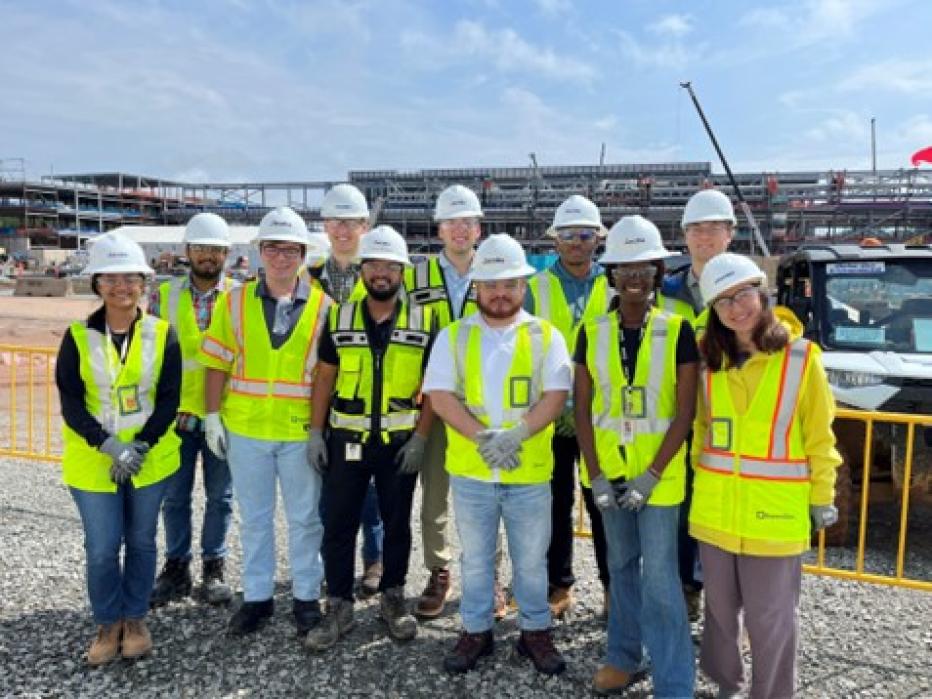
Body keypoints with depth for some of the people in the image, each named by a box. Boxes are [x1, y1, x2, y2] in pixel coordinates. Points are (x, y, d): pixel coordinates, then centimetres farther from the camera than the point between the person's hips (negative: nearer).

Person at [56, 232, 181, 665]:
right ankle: (108, 624, 27)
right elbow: (71, 404, -7)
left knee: (141, 541, 13)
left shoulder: (162, 334, -4)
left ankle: (135, 619, 32)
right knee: (102, 548, 4)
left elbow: (168, 399, -5)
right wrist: (111, 446, -19)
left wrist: (140, 446, -16)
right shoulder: (78, 337, -4)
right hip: (93, 461, 0)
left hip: (150, 458, 1)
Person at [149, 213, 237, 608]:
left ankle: (213, 568, 24)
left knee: (220, 496, 9)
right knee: (174, 496, 10)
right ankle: (176, 568, 26)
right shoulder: (164, 295, 3)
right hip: (175, 414, 1)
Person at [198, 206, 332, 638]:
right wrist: (213, 416, -1)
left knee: (305, 519, 10)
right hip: (244, 429, 1)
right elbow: (216, 364, 4)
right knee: (254, 518, 14)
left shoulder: (323, 307, -2)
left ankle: (306, 596, 26)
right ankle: (257, 597, 28)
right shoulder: (233, 302, 1)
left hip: (302, 431, -1)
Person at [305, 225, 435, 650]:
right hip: (346, 439, 1)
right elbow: (324, 378, 5)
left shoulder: (423, 323, -2)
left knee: (397, 524, 13)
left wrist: (421, 437, -8)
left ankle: (392, 598, 30)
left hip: (401, 442, -1)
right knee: (338, 524, 5)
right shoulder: (339, 318, 2)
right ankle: (339, 607, 20)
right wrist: (315, 432, 0)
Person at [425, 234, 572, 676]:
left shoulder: (546, 335, 1)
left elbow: (556, 394, -8)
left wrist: (517, 434, -21)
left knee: (531, 560, 13)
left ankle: (535, 630, 32)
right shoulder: (453, 336, 1)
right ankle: (476, 631, 33)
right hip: (470, 472, 1)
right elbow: (438, 394, -8)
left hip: (530, 472, 0)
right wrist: (481, 436, -20)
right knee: (474, 558, 15)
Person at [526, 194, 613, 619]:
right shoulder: (536, 287, 4)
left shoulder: (614, 287, 4)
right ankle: (559, 585, 23)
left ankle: (613, 584, 24)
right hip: (548, 414, 1)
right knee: (557, 503, 9)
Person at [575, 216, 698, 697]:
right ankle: (624, 655, 36)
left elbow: (684, 411, -9)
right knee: (621, 565, 18)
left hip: (659, 473, -3)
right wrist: (596, 475, -5)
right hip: (609, 471, 3)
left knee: (659, 578, -1)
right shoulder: (592, 332, -1)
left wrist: (651, 475, -14)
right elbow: (582, 409, 0)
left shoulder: (677, 332, -8)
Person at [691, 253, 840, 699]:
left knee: (770, 617, 10)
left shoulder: (801, 357, -10)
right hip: (715, 505, 4)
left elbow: (819, 437, -4)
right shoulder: (708, 358, 0)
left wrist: (821, 497, -1)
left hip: (775, 509, -3)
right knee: (720, 607, 19)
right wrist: (698, 476, 10)